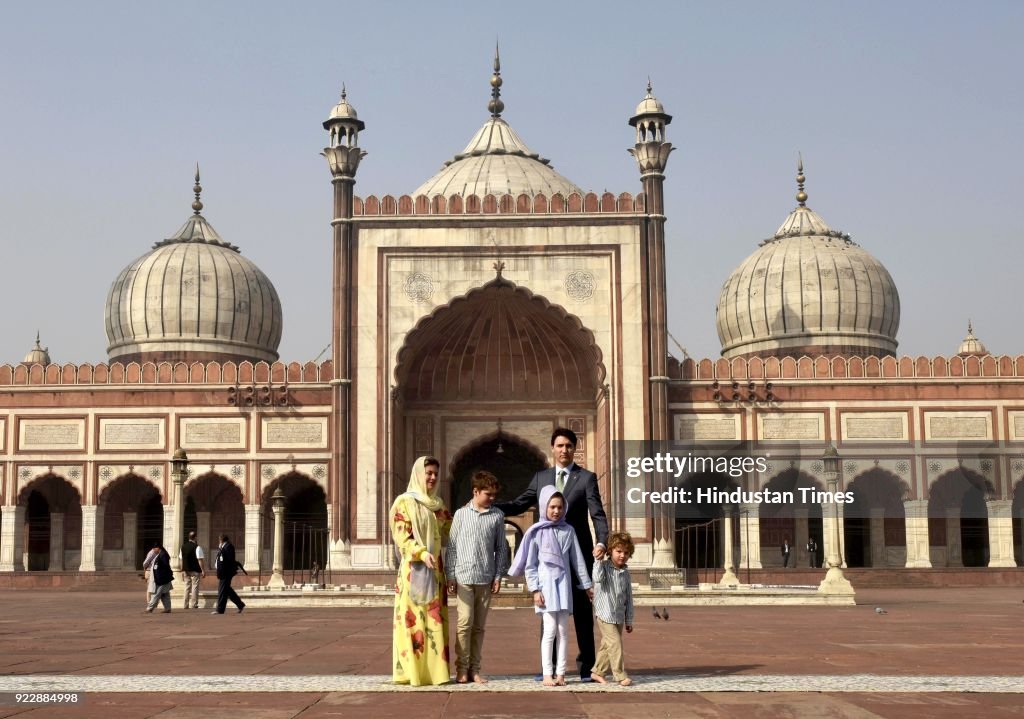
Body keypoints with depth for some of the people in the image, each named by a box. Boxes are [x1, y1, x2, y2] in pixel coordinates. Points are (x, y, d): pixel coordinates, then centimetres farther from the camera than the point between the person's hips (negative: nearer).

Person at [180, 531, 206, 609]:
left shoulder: (183, 547, 8)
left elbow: (181, 559, 12)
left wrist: (182, 570, 19)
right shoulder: (197, 547, -11)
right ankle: (194, 605, -2)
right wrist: (203, 570, -9)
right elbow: (200, 560, -14)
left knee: (187, 587, 11)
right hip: (195, 570, -5)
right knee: (195, 587, 0)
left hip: (186, 570, 5)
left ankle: (186, 605, 11)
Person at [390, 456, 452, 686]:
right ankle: (413, 672, -2)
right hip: (413, 570, -6)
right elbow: (402, 537, -12)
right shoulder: (404, 502, -4)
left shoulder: (438, 503, 16)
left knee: (435, 620, 5)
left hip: (435, 569, 6)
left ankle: (434, 670, 8)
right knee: (413, 619, -6)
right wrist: (422, 553, -26)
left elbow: (451, 530, 23)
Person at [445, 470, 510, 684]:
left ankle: (474, 669, 12)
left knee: (479, 626, 6)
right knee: (465, 622, -7)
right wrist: (450, 575, -1)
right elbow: (452, 546, 3)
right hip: (464, 577, -2)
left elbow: (501, 548, 8)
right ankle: (461, 668, 3)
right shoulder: (461, 514, 2)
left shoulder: (497, 516, 5)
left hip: (486, 579, 2)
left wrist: (498, 575, 2)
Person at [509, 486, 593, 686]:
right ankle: (547, 674, -1)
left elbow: (578, 560, 10)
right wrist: (534, 589, -7)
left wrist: (587, 585, 11)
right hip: (546, 584, -3)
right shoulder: (537, 532, -1)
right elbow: (530, 564, 0)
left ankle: (560, 673, 9)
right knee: (550, 629, -7)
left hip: (564, 583, 3)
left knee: (563, 630, 3)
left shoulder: (568, 531, 7)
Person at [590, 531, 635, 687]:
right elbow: (598, 578, -30)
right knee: (615, 643, -12)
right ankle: (620, 675, -7)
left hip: (619, 617, 6)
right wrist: (598, 560, -23)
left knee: (607, 645, 12)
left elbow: (628, 598, 14)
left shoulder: (625, 573, 9)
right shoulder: (604, 566, -7)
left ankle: (597, 672, 24)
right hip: (605, 615, -6)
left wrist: (629, 620, 14)